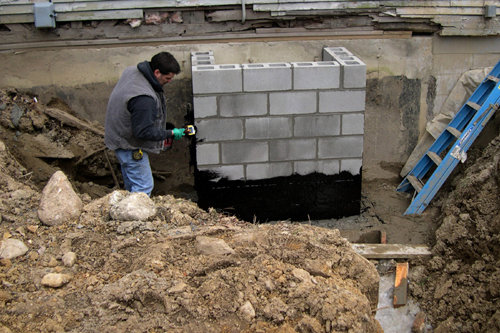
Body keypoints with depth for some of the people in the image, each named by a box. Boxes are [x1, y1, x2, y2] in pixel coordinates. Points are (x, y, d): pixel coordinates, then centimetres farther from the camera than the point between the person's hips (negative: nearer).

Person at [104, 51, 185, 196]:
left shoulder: (132, 71, -5)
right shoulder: (143, 99, -36)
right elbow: (143, 131, -30)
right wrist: (170, 134, -18)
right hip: (129, 146, -10)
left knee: (131, 182, 26)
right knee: (144, 186, -2)